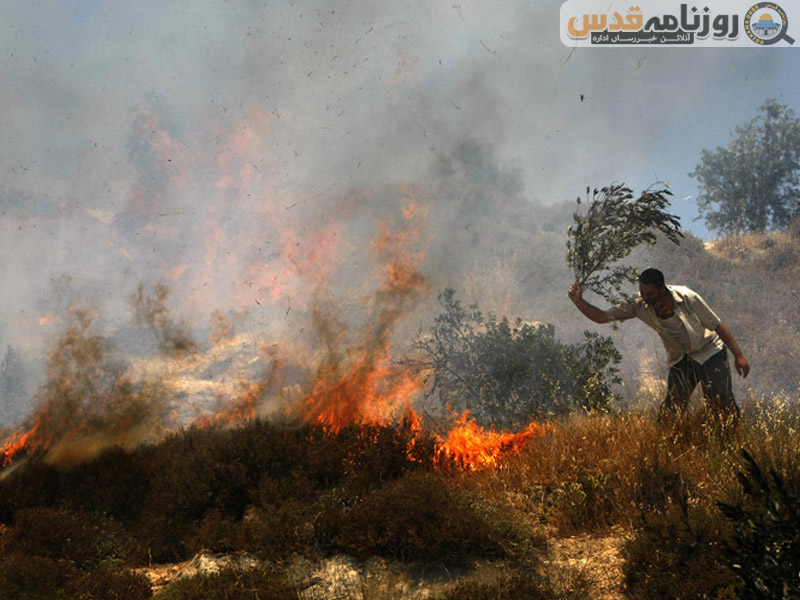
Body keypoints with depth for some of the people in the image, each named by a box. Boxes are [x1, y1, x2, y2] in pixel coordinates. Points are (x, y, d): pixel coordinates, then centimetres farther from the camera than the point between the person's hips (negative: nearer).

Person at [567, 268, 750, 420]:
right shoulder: (639, 305, -17)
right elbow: (603, 317, -15)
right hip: (680, 359, 3)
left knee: (720, 400, -18)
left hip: (709, 352, -3)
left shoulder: (687, 298, -25)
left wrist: (738, 355, -11)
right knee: (672, 406, -9)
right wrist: (579, 301, -30)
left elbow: (718, 326, -14)